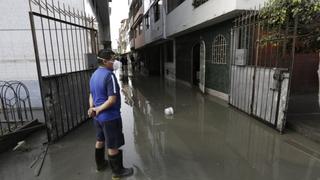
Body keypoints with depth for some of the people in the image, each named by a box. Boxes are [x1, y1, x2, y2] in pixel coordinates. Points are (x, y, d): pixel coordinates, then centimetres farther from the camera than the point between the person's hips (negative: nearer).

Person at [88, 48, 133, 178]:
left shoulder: (94, 75, 7)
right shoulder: (109, 75, -22)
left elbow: (91, 95, 11)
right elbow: (112, 100, -26)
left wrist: (92, 108, -4)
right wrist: (98, 109, -14)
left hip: (98, 116, 9)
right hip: (110, 117, -9)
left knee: (100, 140, 25)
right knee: (113, 145, 6)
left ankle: (100, 164, 43)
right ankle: (117, 171, 24)